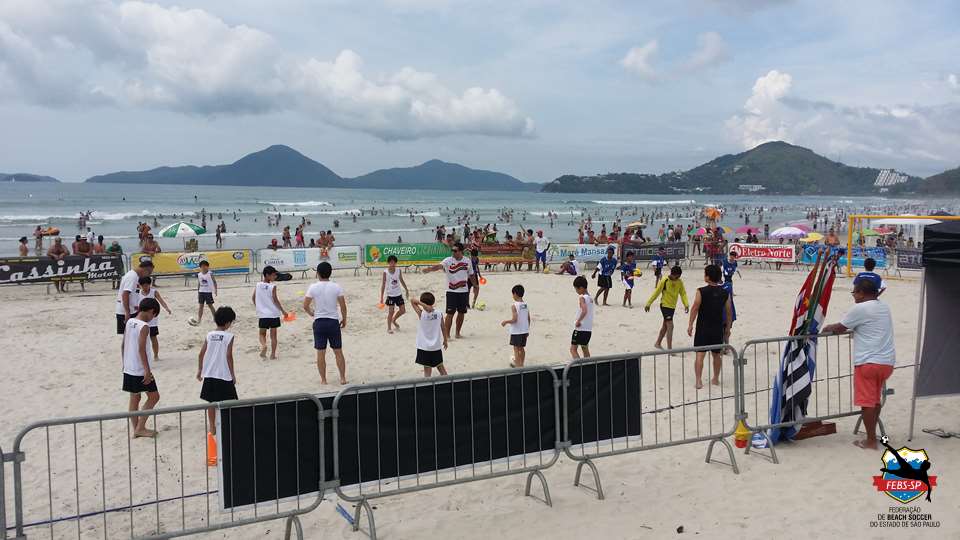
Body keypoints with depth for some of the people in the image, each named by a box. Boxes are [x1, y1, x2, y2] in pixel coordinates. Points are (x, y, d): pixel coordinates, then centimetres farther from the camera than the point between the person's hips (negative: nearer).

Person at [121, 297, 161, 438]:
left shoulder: (129, 322, 5)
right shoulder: (144, 327, -17)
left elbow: (123, 345, 11)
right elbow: (141, 349, -22)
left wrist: (124, 363, 21)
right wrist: (147, 370, -19)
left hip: (129, 369, 8)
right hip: (141, 370, -8)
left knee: (134, 399, 14)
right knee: (154, 397, 6)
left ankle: (136, 429, 20)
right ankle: (140, 428, 6)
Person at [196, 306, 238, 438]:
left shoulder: (209, 335, 3)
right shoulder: (229, 336, -10)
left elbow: (201, 354, 3)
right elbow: (229, 356, -13)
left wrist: (199, 370, 15)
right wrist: (233, 374, -5)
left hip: (209, 374, 5)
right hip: (224, 375, -4)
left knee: (211, 402, 13)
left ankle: (212, 428, 19)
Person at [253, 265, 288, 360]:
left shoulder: (258, 285, 1)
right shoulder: (273, 286, -12)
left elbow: (253, 298, 7)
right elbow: (275, 300, -13)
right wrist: (283, 311, -4)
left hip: (262, 314, 2)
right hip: (274, 314, -2)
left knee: (262, 334, 14)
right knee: (273, 335, 9)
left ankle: (263, 345, -15)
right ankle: (273, 354, 10)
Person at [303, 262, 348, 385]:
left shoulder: (313, 287, -5)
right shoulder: (336, 287, -5)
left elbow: (305, 306, -4)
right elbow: (343, 306, -3)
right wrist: (344, 319, 11)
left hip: (319, 322, 0)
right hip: (334, 322, 0)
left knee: (321, 353, 7)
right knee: (338, 352, 9)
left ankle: (323, 379, 12)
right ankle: (343, 378, 12)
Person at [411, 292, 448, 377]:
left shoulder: (421, 313, -15)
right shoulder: (438, 313, -6)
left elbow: (412, 300, -12)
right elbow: (444, 328, 3)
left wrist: (423, 305, -24)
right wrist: (445, 340, 17)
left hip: (424, 347, -3)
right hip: (436, 346, 4)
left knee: (427, 368, 3)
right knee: (440, 366, 18)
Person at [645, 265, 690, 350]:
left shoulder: (680, 282, -1)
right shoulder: (664, 281, -16)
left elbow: (683, 293, 2)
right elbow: (656, 293, -12)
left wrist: (686, 305, -11)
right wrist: (648, 304, -8)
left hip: (672, 306, 7)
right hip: (665, 305, -6)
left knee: (665, 326, 18)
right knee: (670, 326, -13)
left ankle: (658, 343, 33)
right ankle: (669, 348, -12)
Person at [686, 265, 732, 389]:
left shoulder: (701, 291, -11)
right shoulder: (725, 293, 1)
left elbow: (695, 308, -11)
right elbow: (728, 312, 6)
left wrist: (690, 325, -4)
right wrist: (727, 327, 17)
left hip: (703, 328, -4)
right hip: (718, 329, 4)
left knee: (700, 354, -3)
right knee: (716, 355, 18)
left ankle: (699, 381, -12)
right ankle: (716, 379, 29)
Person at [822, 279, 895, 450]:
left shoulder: (860, 309, -11)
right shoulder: (884, 307, 13)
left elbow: (839, 328, -3)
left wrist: (827, 328, 17)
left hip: (868, 362, -8)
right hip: (888, 362, 8)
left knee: (867, 402, -1)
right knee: (875, 400, 19)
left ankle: (871, 441, 3)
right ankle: (872, 434, 26)